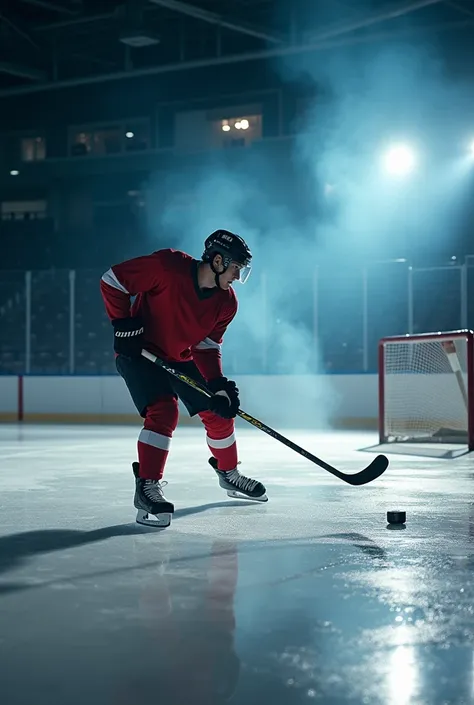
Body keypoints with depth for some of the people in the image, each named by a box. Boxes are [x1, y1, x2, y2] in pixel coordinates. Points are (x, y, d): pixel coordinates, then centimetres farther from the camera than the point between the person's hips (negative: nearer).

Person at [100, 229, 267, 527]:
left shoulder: (226, 303, -9)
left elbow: (207, 346, -5)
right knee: (164, 412, -27)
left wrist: (219, 386, -18)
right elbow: (112, 280, -22)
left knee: (218, 413, 9)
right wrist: (124, 324, -23)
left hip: (183, 359, 7)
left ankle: (229, 474, 33)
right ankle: (147, 487, -21)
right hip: (139, 353, -7)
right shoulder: (168, 267, -28)